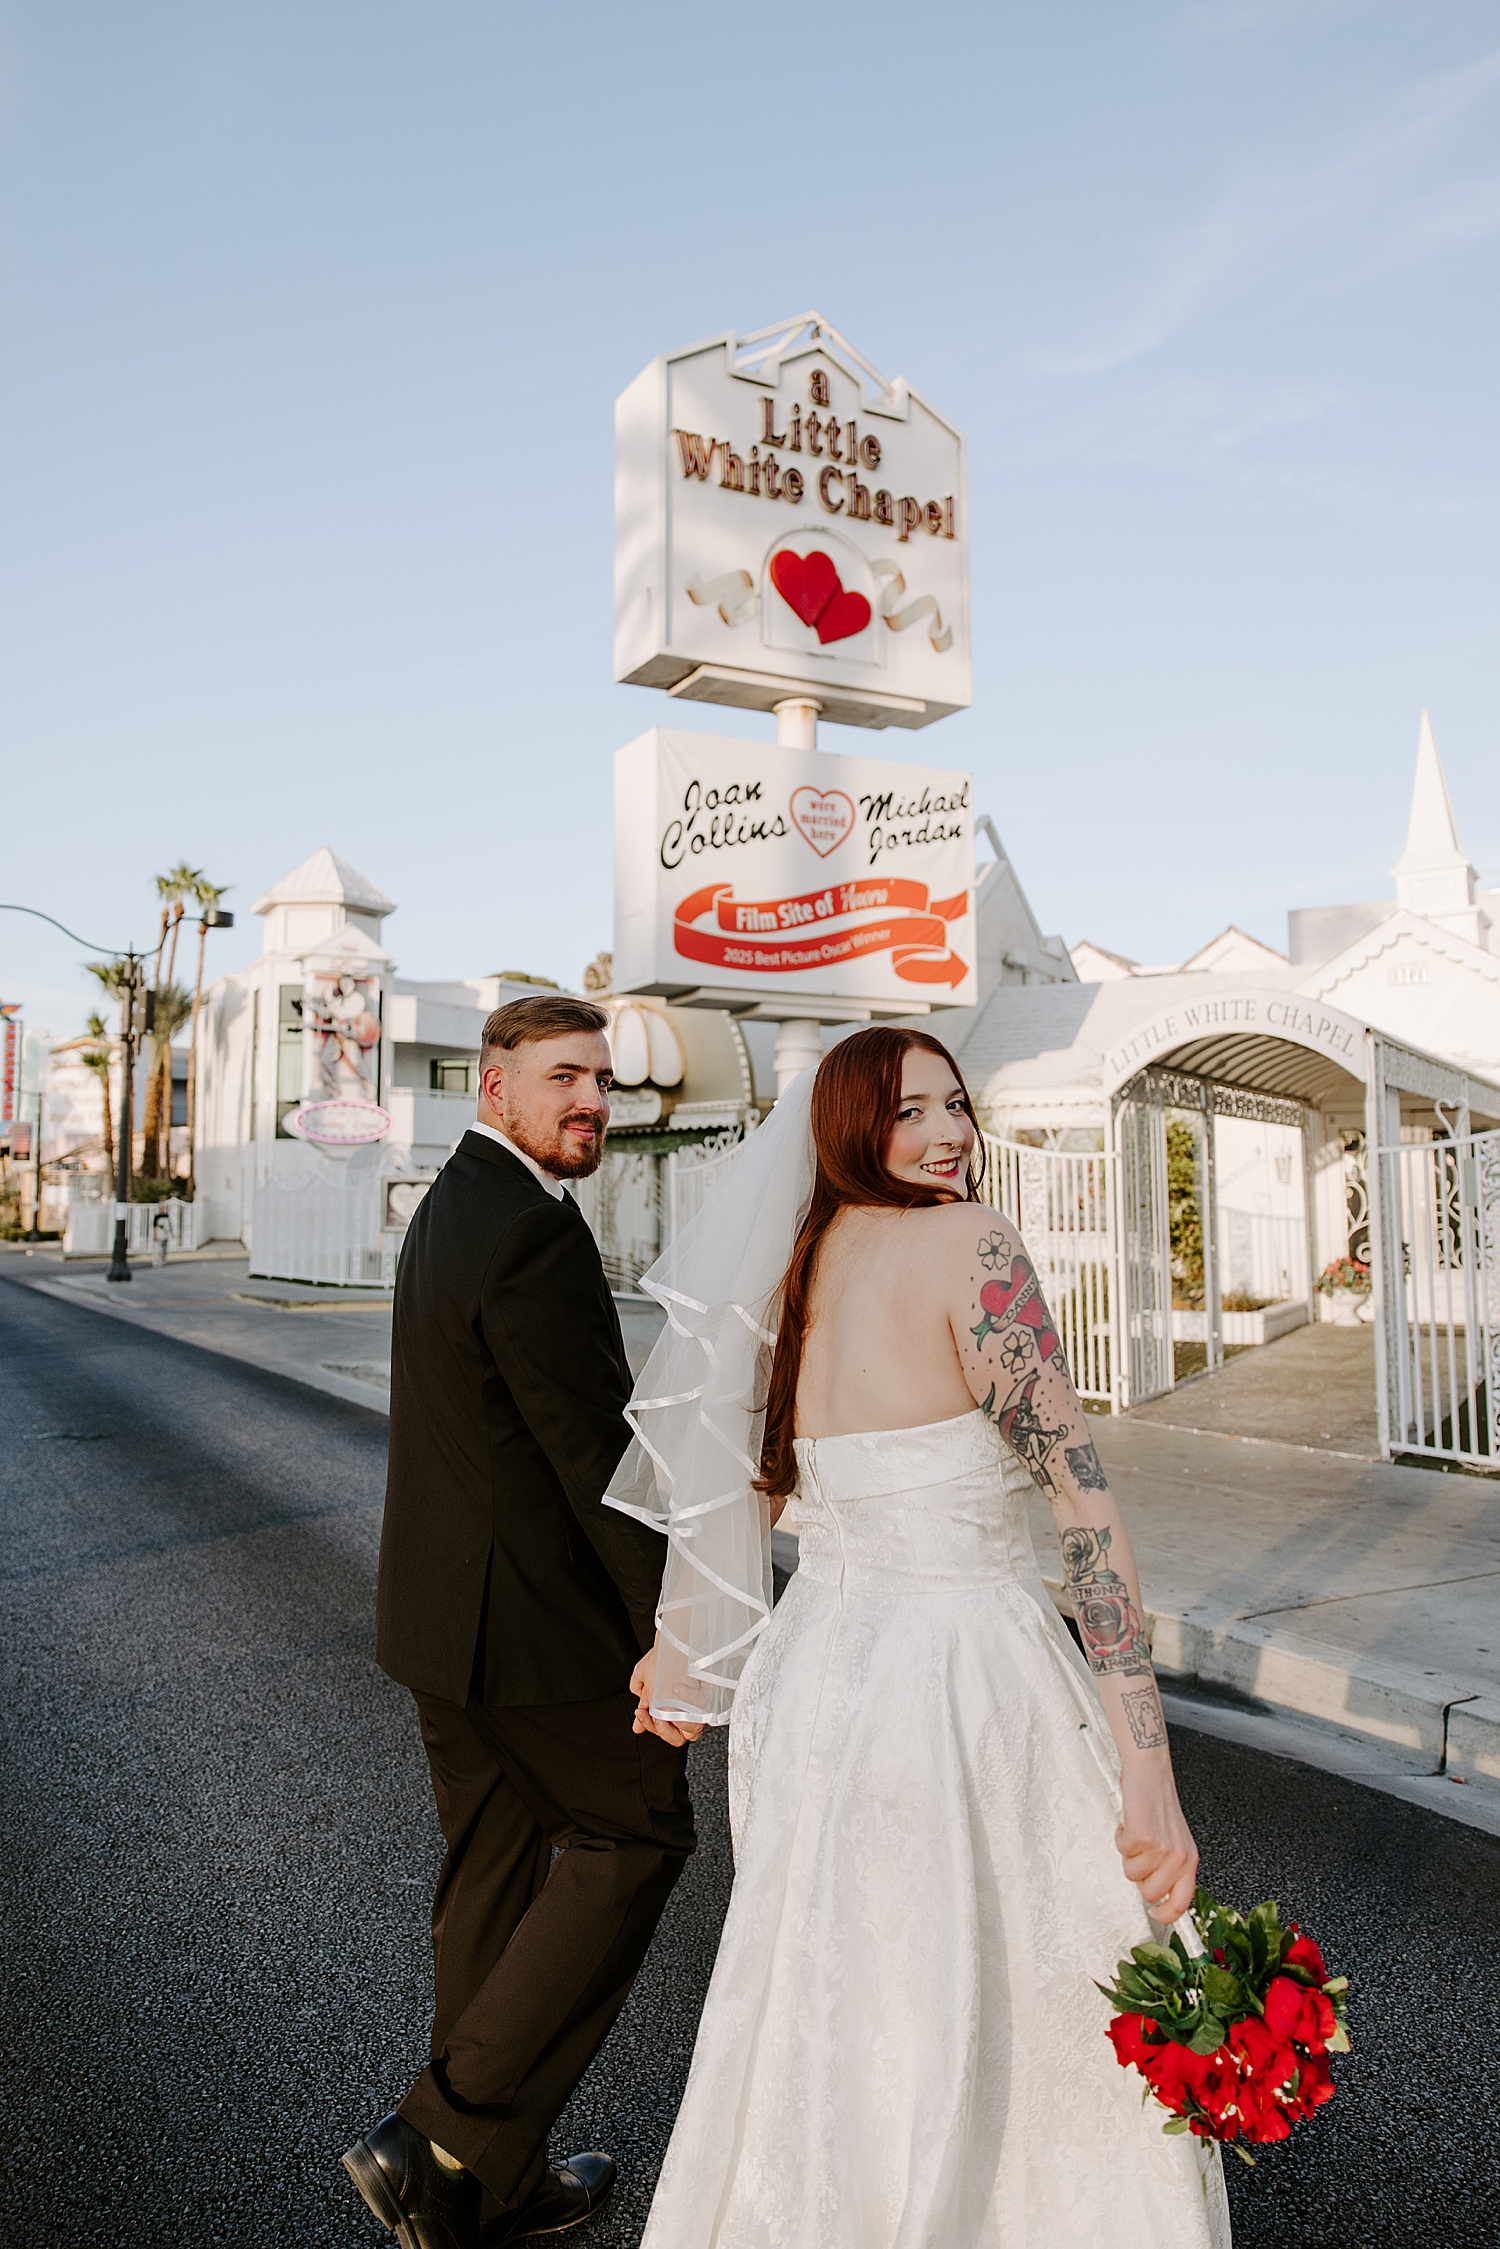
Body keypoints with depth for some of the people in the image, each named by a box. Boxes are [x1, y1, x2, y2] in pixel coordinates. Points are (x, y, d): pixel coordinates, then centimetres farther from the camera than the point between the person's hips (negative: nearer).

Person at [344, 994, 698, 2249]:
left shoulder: (451, 1206, 10)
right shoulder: (533, 1228, -22)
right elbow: (593, 1447, -24)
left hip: (441, 1610, 10)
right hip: (532, 1620, -9)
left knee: (496, 1865, 18)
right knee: (636, 1833, 8)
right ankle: (446, 2140, 12)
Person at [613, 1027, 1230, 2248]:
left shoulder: (798, 1267, 7)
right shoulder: (970, 1241, -15)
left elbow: (739, 1487, 16)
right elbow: (1081, 1495, -22)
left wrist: (681, 1648, 31)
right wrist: (1148, 1772, -21)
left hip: (814, 1669, 7)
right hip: (957, 1677, -7)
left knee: (830, 2028, 26)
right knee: (1050, 2036, 15)